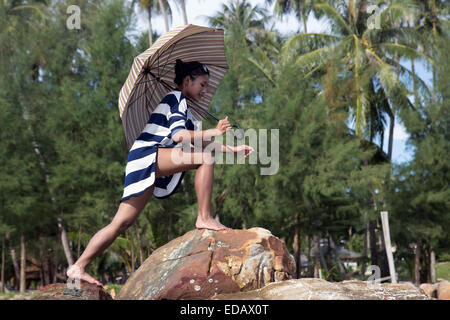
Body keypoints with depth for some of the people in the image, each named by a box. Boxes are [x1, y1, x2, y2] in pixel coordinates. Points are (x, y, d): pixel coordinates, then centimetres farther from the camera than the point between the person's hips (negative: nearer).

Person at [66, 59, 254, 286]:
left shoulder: (182, 107, 29)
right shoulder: (176, 98, -1)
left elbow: (199, 143, 29)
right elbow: (179, 136, -15)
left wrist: (233, 150, 24)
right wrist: (213, 132, -12)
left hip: (152, 166, 10)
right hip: (147, 154, -10)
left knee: (122, 223, 3)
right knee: (205, 157, -21)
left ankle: (78, 268, 3)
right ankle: (204, 218, -22)